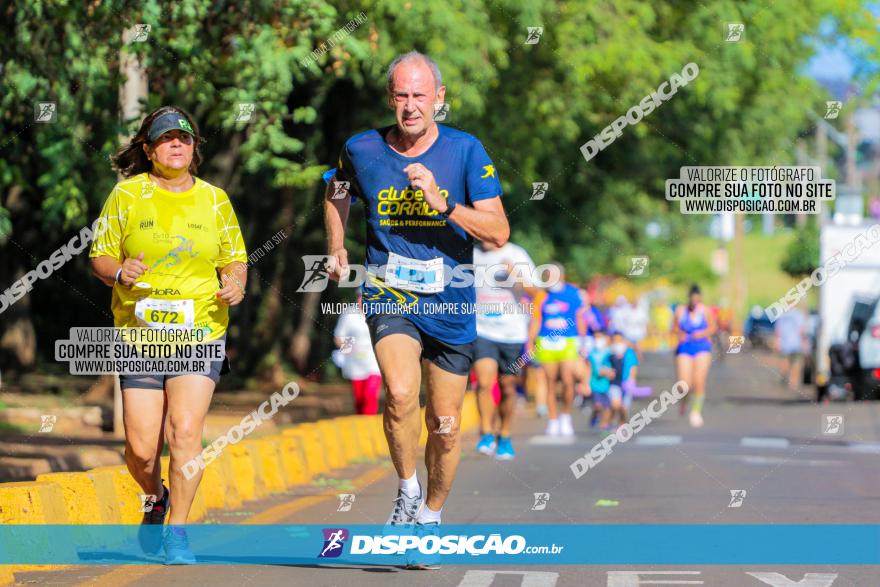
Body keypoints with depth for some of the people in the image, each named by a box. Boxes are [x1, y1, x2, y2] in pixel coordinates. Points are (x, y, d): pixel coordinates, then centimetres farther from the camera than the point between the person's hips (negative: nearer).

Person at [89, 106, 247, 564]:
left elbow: (236, 258, 16)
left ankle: (176, 529, -2)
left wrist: (235, 283, -6)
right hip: (139, 336, 0)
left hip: (200, 333, 0)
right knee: (141, 447, -3)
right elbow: (100, 257, 7)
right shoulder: (126, 195, 4)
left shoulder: (214, 200, 8)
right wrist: (119, 272, -15)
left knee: (185, 429, -16)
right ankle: (156, 499, 31)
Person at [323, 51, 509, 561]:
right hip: (389, 297, -1)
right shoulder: (362, 150, -2)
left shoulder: (466, 151, -7)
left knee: (445, 424, 8)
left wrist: (443, 204, -23)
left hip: (450, 305, 1)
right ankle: (408, 490, -4)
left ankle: (432, 516, 32)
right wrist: (337, 249, 15)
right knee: (401, 393, -27)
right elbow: (337, 192, 23)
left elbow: (499, 233, -11)